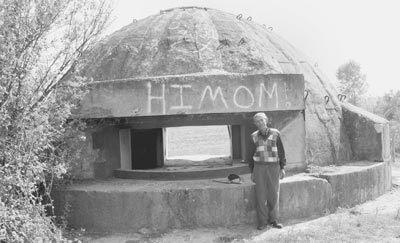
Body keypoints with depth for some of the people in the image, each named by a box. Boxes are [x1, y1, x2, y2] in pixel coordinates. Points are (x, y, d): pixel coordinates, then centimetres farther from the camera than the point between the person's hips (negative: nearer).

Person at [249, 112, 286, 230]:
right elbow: (251, 154, 8)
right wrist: (252, 171, 5)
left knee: (274, 194, 1)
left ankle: (273, 220, 13)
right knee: (260, 195, -1)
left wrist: (282, 168, -1)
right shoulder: (254, 136, 3)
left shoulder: (275, 134, -1)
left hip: (274, 167, 0)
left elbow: (281, 151, 3)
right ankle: (262, 221, 6)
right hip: (259, 167, 1)